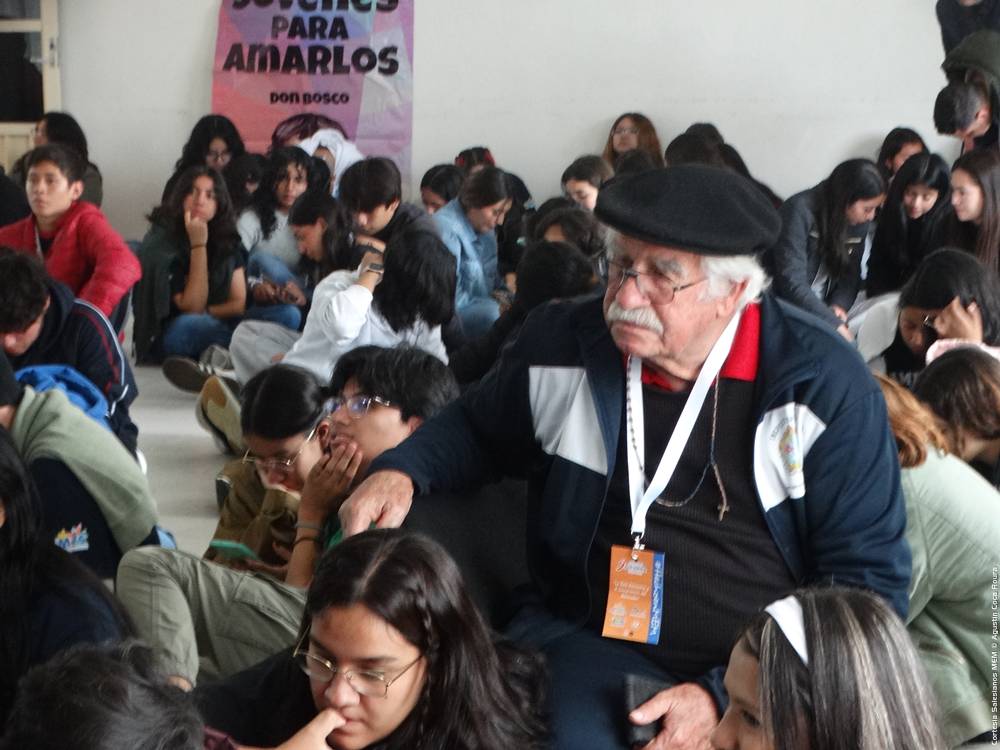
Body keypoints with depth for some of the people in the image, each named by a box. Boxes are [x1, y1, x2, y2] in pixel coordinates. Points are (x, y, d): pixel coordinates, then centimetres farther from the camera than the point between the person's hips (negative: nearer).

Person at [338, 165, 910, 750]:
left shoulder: (827, 385, -8)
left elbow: (870, 576, -7)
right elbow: (477, 428, 23)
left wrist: (728, 697, -18)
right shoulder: (562, 344, 1)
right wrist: (402, 470, -1)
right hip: (594, 636, 1)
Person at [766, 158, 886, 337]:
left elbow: (851, 274, 7)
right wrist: (833, 323, -24)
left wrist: (840, 305, -14)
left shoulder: (860, 223, 2)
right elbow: (791, 282, -23)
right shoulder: (800, 212, -18)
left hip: (820, 312, 6)